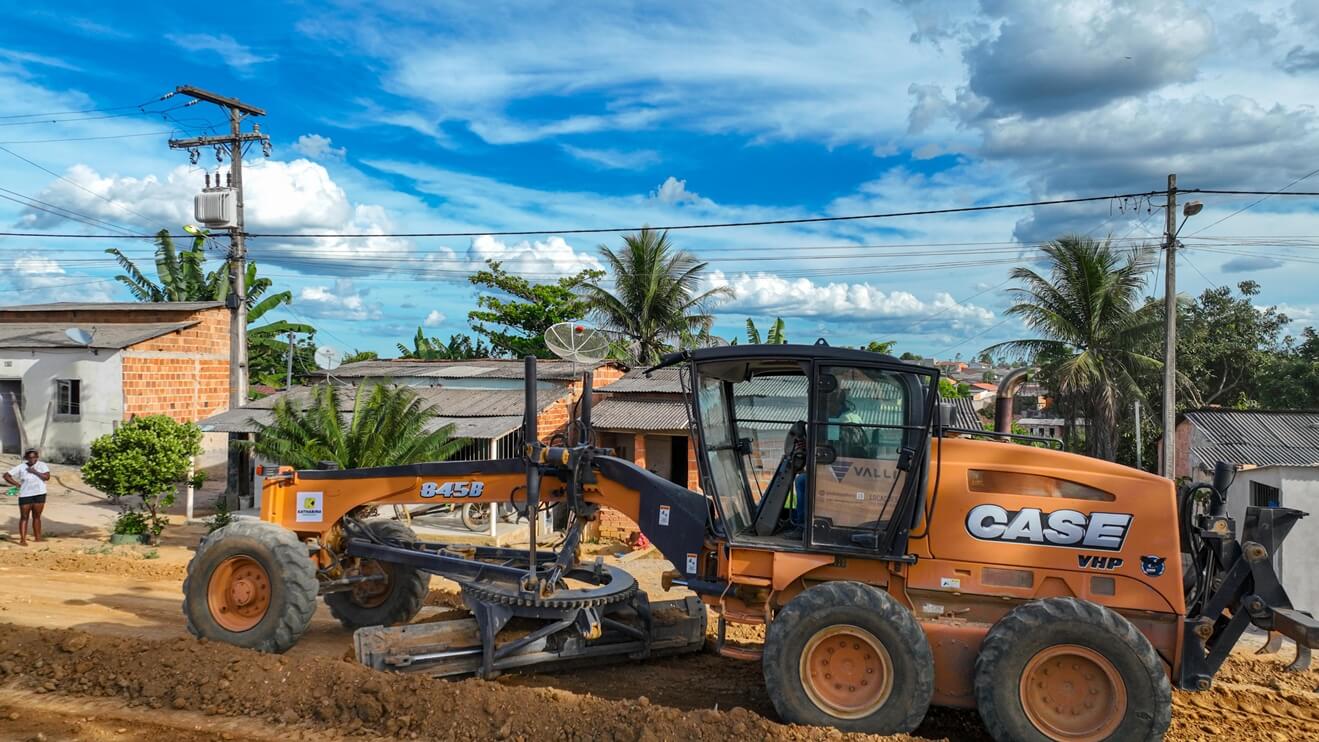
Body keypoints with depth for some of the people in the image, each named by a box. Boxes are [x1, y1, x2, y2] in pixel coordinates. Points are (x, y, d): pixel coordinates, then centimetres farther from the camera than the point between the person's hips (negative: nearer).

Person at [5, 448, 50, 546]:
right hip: (25, 495, 0)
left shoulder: (42, 465, 0)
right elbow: (6, 475, 2)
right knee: (24, 517, -3)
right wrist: (17, 484, -5)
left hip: (39, 494, 0)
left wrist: (35, 472, -16)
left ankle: (37, 537, 15)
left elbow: (47, 476, -12)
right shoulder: (21, 467, 0)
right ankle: (22, 540, -6)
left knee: (36, 517, 8)